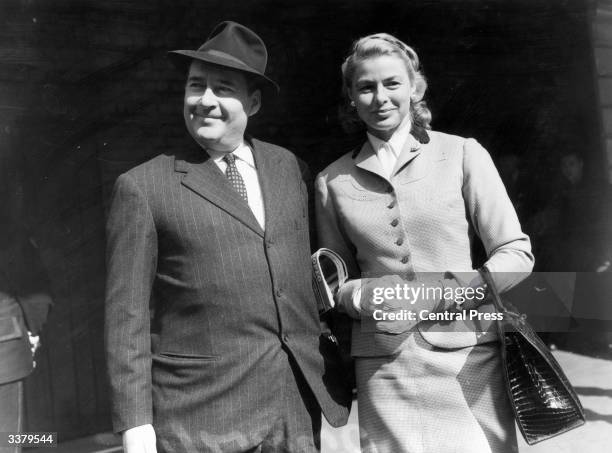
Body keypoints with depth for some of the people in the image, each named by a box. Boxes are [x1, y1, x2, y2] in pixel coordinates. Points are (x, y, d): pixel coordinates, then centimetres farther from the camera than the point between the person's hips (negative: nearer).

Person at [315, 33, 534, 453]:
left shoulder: (464, 155, 0)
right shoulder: (333, 181, 5)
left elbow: (516, 253, 0)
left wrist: (441, 296, -13)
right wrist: (362, 296, -9)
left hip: (469, 357, -1)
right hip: (383, 368, 1)